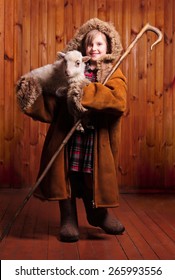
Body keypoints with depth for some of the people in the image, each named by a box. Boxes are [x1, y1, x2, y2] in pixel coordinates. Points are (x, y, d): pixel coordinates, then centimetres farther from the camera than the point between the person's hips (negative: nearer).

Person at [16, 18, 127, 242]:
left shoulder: (114, 74, 4)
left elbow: (118, 99, -17)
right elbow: (54, 100, 6)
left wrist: (85, 91, -23)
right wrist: (32, 96, -9)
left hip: (95, 137, -1)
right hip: (68, 134, 2)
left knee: (93, 177, 7)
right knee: (68, 175, 3)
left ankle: (98, 214, 31)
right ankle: (68, 219, 19)